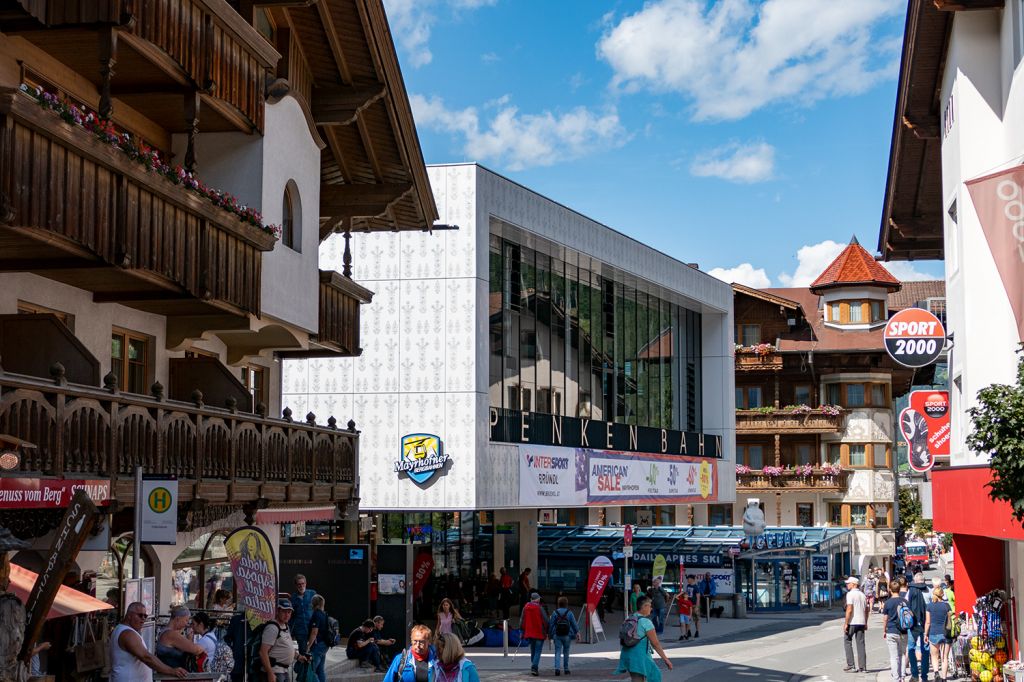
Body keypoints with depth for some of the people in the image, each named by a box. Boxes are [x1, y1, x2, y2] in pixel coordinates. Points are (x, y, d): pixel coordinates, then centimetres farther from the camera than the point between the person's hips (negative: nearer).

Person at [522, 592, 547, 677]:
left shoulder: (525, 607, 4)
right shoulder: (539, 608, -11)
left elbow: (522, 621, 8)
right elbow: (545, 621, -9)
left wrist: (522, 632, 16)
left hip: (529, 633, 5)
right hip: (539, 633, -5)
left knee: (533, 651, 17)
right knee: (538, 651, -3)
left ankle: (535, 667, 22)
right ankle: (534, 668, -16)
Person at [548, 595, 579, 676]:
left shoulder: (554, 613, -4)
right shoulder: (569, 613, -4)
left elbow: (550, 624, -2)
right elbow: (574, 624, -1)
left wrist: (550, 633, 7)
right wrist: (577, 632, 9)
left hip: (557, 636, 0)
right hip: (567, 636, 1)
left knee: (557, 652, 0)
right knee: (566, 652, 14)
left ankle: (557, 668, -18)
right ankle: (566, 669, 21)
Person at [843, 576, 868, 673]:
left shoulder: (850, 594, -10)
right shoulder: (862, 595, 13)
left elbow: (849, 610, -17)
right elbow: (866, 610, 15)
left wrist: (846, 623, -15)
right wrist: (865, 623, 21)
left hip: (852, 622, -7)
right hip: (861, 622, 7)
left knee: (847, 642, 4)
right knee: (860, 644, 7)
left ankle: (850, 665, -2)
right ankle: (862, 667, 5)